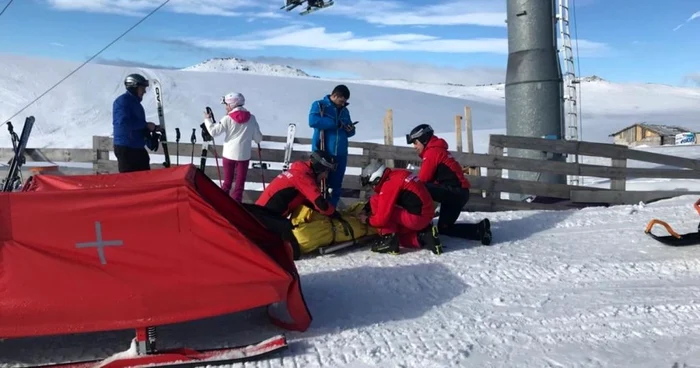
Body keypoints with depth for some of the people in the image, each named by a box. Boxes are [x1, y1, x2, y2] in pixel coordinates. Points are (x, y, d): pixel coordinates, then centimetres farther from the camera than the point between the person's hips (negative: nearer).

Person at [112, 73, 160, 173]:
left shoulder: (136, 103, 17)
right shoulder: (122, 101, -11)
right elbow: (124, 122, -25)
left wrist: (152, 128, 5)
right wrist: (146, 125, -16)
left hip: (138, 148, 9)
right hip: (125, 148, -9)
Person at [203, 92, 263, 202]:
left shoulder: (227, 119, -9)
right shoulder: (251, 118, -2)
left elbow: (214, 131, -9)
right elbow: (258, 137, 1)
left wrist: (207, 119, 6)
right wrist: (258, 139, 25)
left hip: (229, 154, 0)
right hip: (244, 155, 0)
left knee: (227, 181, 14)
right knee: (240, 183, 6)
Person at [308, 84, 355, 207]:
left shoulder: (345, 111, 16)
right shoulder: (319, 105, -1)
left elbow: (348, 133, 21)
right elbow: (313, 121, -20)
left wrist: (351, 130, -4)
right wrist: (336, 123, -18)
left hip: (340, 154, 6)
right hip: (323, 153, -5)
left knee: (336, 185, 9)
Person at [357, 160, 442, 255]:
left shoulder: (389, 184, -16)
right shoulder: (396, 174, 11)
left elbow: (382, 218, -17)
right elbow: (385, 203, 23)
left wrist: (367, 220, 2)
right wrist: (367, 210, 14)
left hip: (416, 218, -10)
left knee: (375, 202, -8)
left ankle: (388, 239, -5)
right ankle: (425, 237, 10)